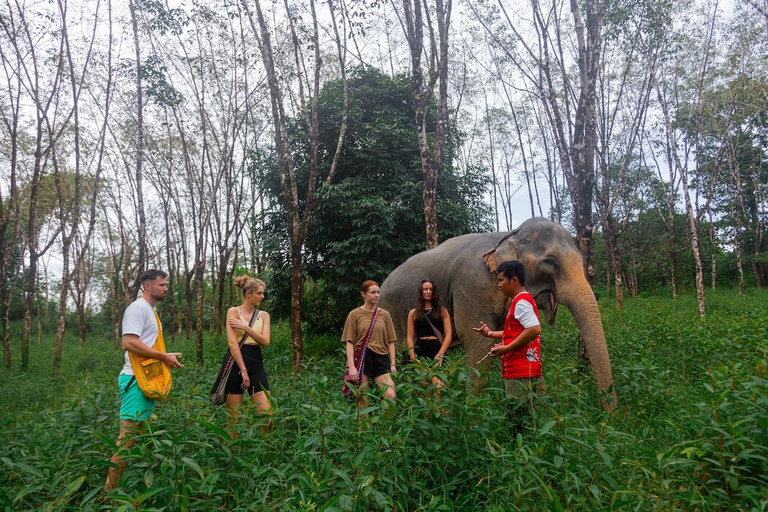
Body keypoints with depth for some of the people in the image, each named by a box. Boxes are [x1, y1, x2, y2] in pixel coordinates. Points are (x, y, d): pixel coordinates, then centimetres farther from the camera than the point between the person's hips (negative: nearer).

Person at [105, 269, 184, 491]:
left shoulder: (150, 310, 17)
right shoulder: (138, 308, -14)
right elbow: (129, 343, -24)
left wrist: (167, 358, 13)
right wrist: (165, 356, -21)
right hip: (136, 380, -10)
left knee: (140, 431, 15)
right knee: (128, 434, -7)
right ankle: (111, 488, 2)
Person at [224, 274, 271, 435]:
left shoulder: (264, 315, 11)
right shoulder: (233, 311, -1)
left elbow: (265, 341, -3)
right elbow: (232, 342, -11)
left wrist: (245, 327, -12)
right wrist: (243, 370, -16)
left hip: (256, 364, 4)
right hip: (236, 364, -3)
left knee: (267, 414, -4)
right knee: (234, 417, 4)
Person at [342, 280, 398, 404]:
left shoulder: (384, 314, 11)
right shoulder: (355, 314, 3)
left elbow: (390, 341, 11)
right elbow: (349, 342, -1)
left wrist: (393, 364, 3)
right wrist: (351, 366, -10)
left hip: (381, 358, 2)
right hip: (362, 358, -2)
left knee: (391, 396, -12)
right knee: (362, 399, 0)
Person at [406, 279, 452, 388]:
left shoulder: (442, 311, 11)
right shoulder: (413, 313, 14)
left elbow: (448, 335, 4)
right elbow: (410, 337, 10)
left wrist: (440, 354, -8)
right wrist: (413, 357, -3)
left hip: (436, 348, -2)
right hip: (419, 350, 2)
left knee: (437, 386, -19)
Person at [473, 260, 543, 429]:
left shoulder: (521, 301, -12)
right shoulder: (521, 301, 19)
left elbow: (535, 329, -26)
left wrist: (506, 348, -20)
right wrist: (491, 333, 15)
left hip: (521, 372, -10)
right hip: (519, 370, 10)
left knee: (522, 419, -5)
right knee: (520, 417, 14)